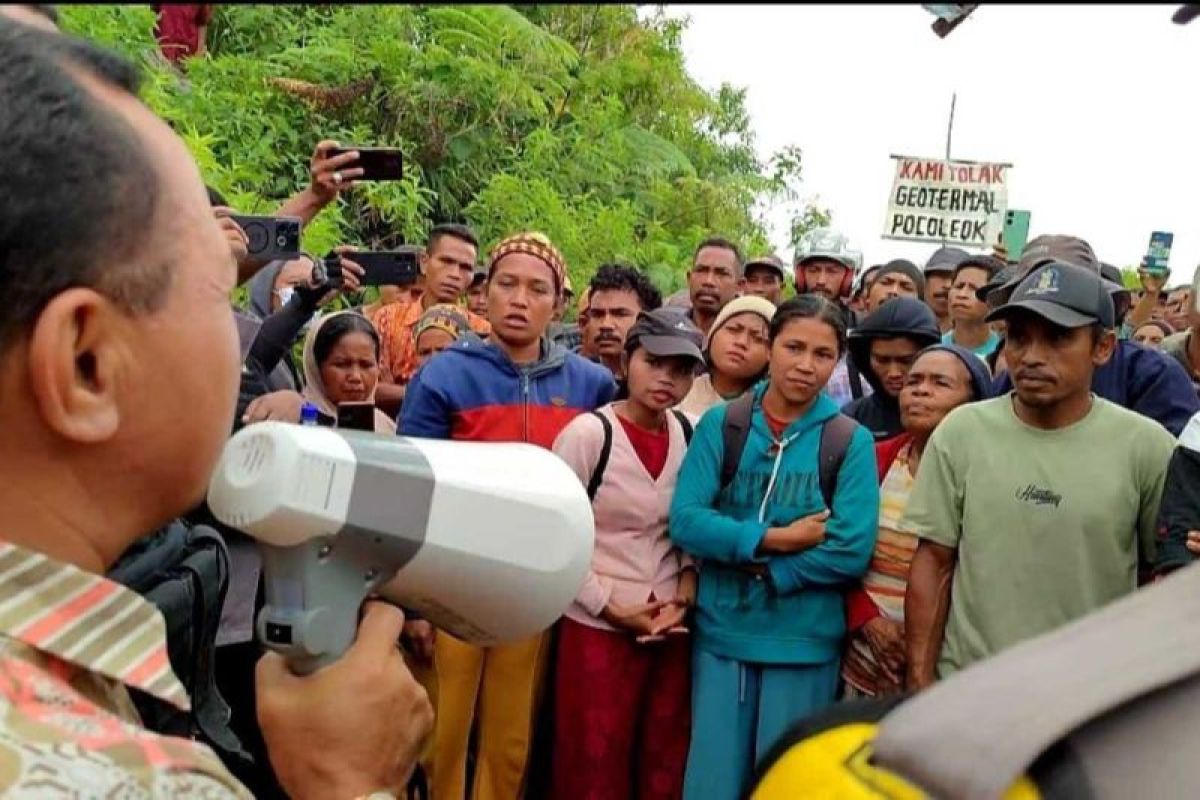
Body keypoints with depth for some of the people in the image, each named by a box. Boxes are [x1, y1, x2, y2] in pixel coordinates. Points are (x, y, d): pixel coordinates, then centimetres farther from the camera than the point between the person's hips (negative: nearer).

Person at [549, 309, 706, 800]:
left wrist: (686, 593, -1)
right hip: (598, 628, -4)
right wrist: (610, 607, -12)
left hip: (672, 629, 4)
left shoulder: (690, 436, 2)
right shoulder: (587, 433, -12)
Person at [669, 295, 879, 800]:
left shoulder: (851, 441, -5)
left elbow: (852, 551, -11)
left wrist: (761, 570, -13)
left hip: (804, 643, -1)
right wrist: (773, 539, -17)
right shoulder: (719, 424, -2)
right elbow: (684, 521, -9)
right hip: (719, 633, 1)